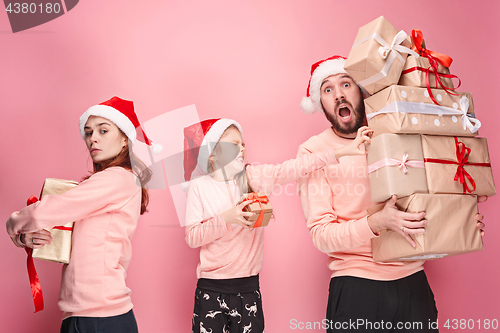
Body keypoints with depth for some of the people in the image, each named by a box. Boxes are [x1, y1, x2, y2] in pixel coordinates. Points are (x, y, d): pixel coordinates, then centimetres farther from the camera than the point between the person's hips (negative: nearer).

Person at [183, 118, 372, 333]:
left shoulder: (257, 176, 3)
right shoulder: (199, 186, -2)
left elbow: (298, 167, -8)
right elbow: (191, 237, -6)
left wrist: (344, 150, -17)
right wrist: (226, 219, -19)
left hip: (248, 287, 2)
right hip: (211, 290, -2)